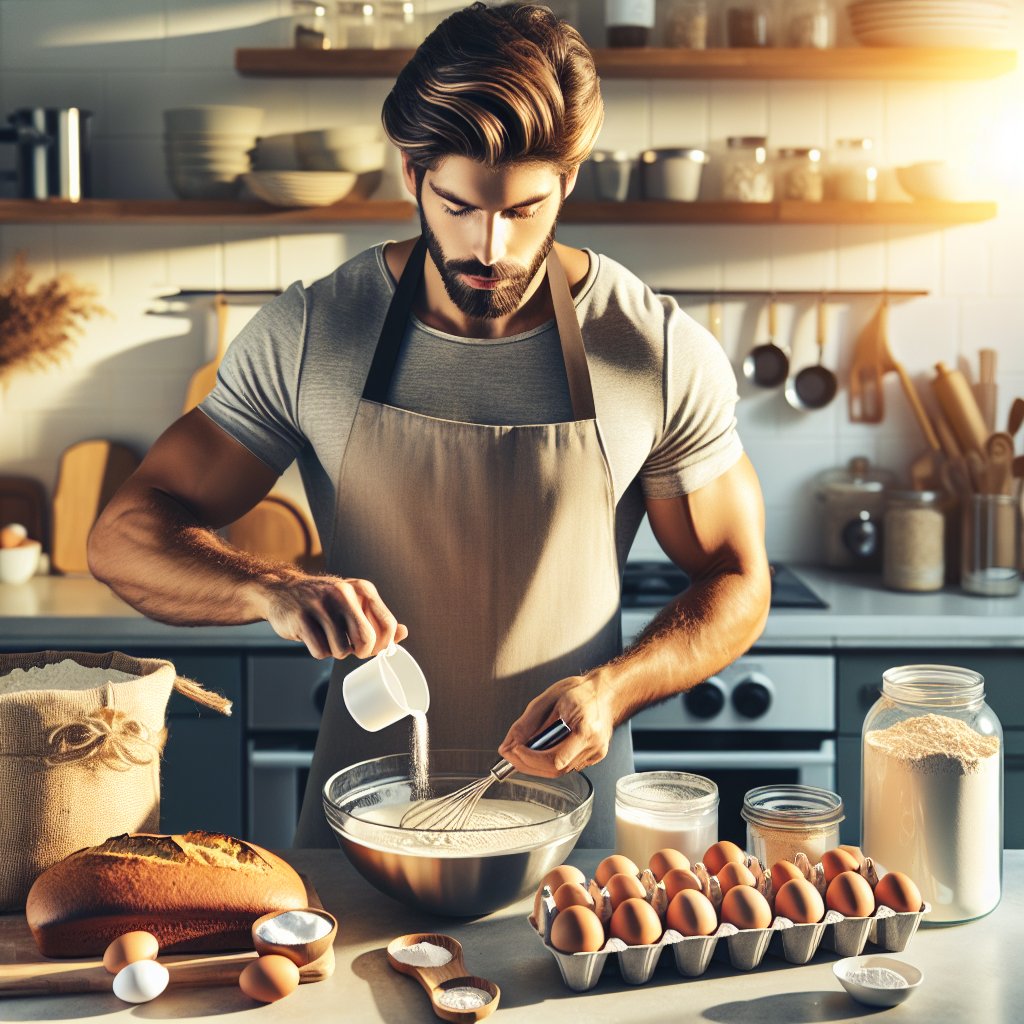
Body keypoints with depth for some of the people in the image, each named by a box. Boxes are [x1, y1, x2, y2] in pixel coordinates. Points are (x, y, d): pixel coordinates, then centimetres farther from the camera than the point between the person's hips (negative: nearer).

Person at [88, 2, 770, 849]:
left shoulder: (663, 354, -8)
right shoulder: (307, 335, -6)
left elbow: (736, 584, 2)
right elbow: (126, 538, -5)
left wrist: (613, 688, -16)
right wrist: (276, 590, -25)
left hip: (570, 810, 0)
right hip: (361, 812, 1)